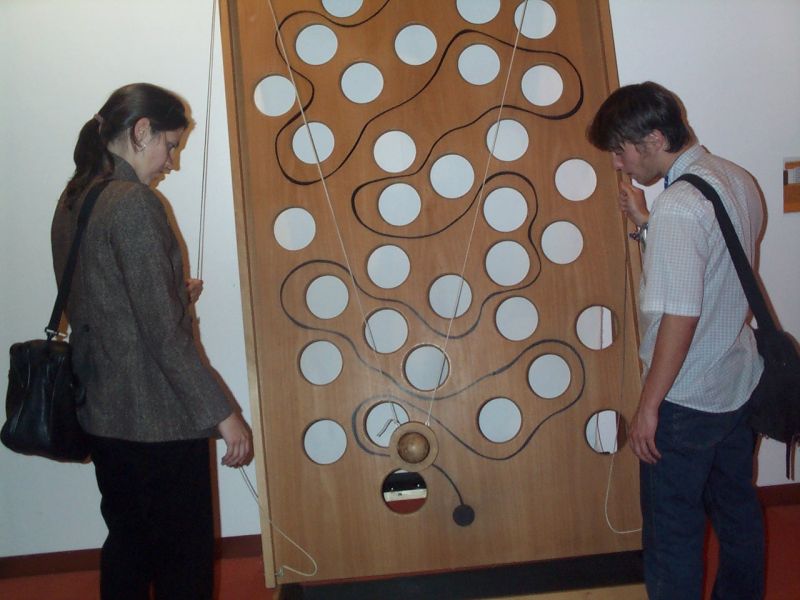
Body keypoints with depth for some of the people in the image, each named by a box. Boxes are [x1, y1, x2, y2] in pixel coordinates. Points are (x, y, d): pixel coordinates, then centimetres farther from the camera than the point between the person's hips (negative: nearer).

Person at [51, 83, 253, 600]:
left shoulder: (73, 201, 8)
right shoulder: (135, 203, -18)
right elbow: (163, 333, -22)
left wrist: (173, 295, 13)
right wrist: (222, 413, -17)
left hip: (103, 411, 9)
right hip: (157, 418, -9)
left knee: (127, 544, 21)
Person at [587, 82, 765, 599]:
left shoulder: (677, 209, -24)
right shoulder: (738, 180, 3)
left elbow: (680, 319, -26)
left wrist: (648, 406, -18)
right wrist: (646, 224, 9)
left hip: (687, 401, -9)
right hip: (741, 383, 9)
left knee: (673, 533, 7)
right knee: (737, 510, 23)